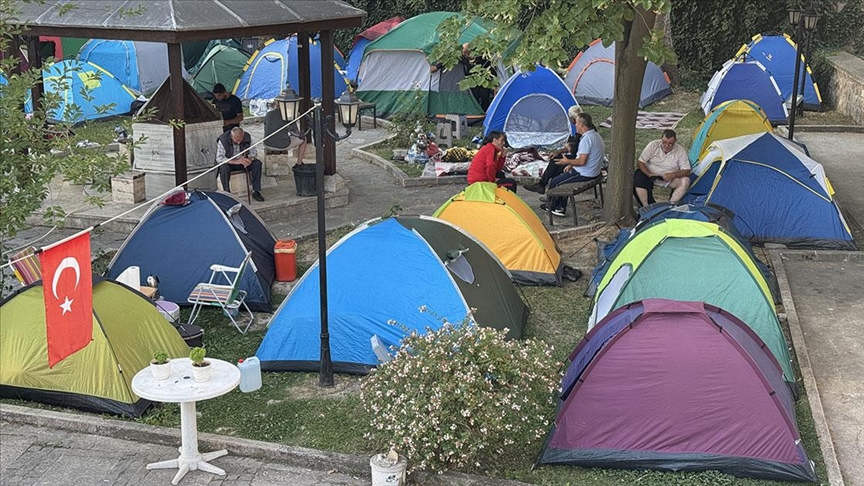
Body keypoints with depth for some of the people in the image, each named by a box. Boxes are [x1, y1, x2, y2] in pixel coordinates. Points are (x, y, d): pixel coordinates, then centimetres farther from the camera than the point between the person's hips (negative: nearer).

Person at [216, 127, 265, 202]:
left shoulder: (247, 137, -12)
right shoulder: (223, 140, -23)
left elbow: (253, 152, -3)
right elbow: (219, 158, -29)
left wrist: (250, 159, -28)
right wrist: (236, 161, -40)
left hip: (243, 161, 4)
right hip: (229, 162, -3)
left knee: (257, 163, -20)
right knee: (224, 168, -36)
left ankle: (256, 192, -13)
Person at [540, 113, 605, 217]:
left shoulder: (586, 139, -24)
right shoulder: (595, 135, 9)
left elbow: (582, 161, -27)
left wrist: (568, 162, -10)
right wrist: (571, 165, 13)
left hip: (584, 175, -10)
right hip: (594, 172, 10)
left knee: (554, 182, 3)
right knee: (562, 177, 24)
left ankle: (552, 205, 26)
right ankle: (560, 208, 20)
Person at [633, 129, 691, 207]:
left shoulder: (680, 151, -11)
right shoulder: (653, 145, -11)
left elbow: (686, 171, -12)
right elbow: (640, 162, -9)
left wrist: (673, 175, -31)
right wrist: (649, 174, -25)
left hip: (670, 178, 1)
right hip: (651, 176, -1)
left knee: (685, 181, -27)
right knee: (639, 178, -32)